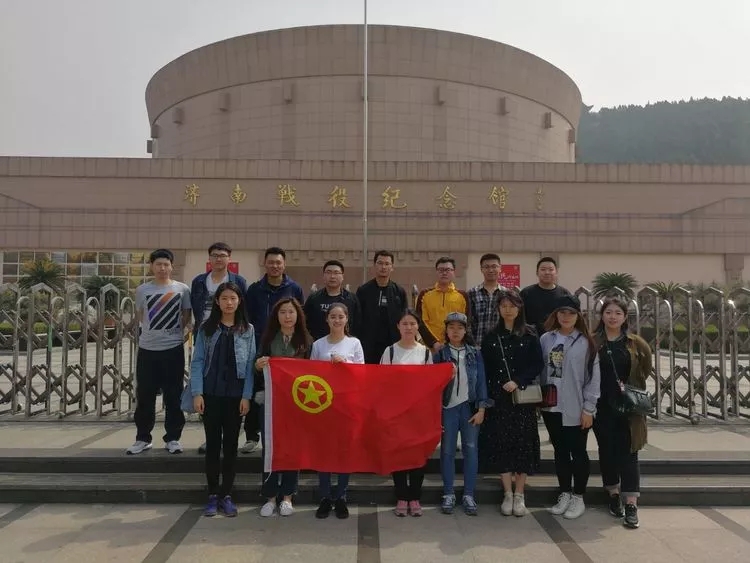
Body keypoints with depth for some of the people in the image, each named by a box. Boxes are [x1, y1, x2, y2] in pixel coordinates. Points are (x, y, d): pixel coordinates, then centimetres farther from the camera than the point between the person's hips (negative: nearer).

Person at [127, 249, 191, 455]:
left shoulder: (182, 289, 0)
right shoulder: (142, 290, 4)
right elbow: (139, 316, 15)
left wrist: (175, 331, -2)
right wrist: (153, 329, 6)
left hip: (174, 348, -1)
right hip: (147, 349, 2)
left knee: (173, 396, 5)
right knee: (144, 396, 8)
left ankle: (172, 438, 17)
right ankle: (143, 438, 21)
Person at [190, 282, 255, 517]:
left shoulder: (248, 330, 2)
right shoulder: (206, 329, 2)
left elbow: (250, 364, 0)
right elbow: (197, 362, 0)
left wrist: (246, 396, -7)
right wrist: (197, 393, -8)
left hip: (235, 395, 0)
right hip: (211, 394, 0)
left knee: (231, 444, 7)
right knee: (213, 444, 7)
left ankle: (226, 495, 17)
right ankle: (213, 495, 17)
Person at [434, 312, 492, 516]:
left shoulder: (474, 353, 4)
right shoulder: (440, 354, 1)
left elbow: (481, 381, 3)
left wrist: (481, 409, -4)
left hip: (470, 407, 1)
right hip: (448, 407, -1)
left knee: (471, 450, 3)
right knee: (447, 451, 5)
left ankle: (469, 495, 13)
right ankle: (448, 494, 15)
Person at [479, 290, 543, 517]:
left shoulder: (529, 335, 1)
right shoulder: (491, 336, 6)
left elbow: (538, 365, -3)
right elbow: (485, 369, 5)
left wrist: (518, 381, -16)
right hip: (498, 397, 1)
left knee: (522, 443, 1)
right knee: (501, 443, 0)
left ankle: (519, 495, 13)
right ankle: (507, 494, 12)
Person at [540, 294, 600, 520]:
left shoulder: (586, 342, -5)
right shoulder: (546, 339, 4)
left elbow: (593, 377, -6)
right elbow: (541, 371, 8)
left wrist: (588, 408, -9)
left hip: (576, 409, -3)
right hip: (552, 407, 3)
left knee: (578, 452, 7)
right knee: (560, 452, 14)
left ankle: (578, 497, 21)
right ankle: (564, 494, 27)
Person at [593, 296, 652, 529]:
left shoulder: (636, 343, 2)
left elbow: (645, 368, 14)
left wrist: (631, 388, 6)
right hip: (602, 406, 0)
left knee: (628, 453, -1)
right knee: (607, 451, 9)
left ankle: (631, 505, 2)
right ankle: (613, 495, 27)